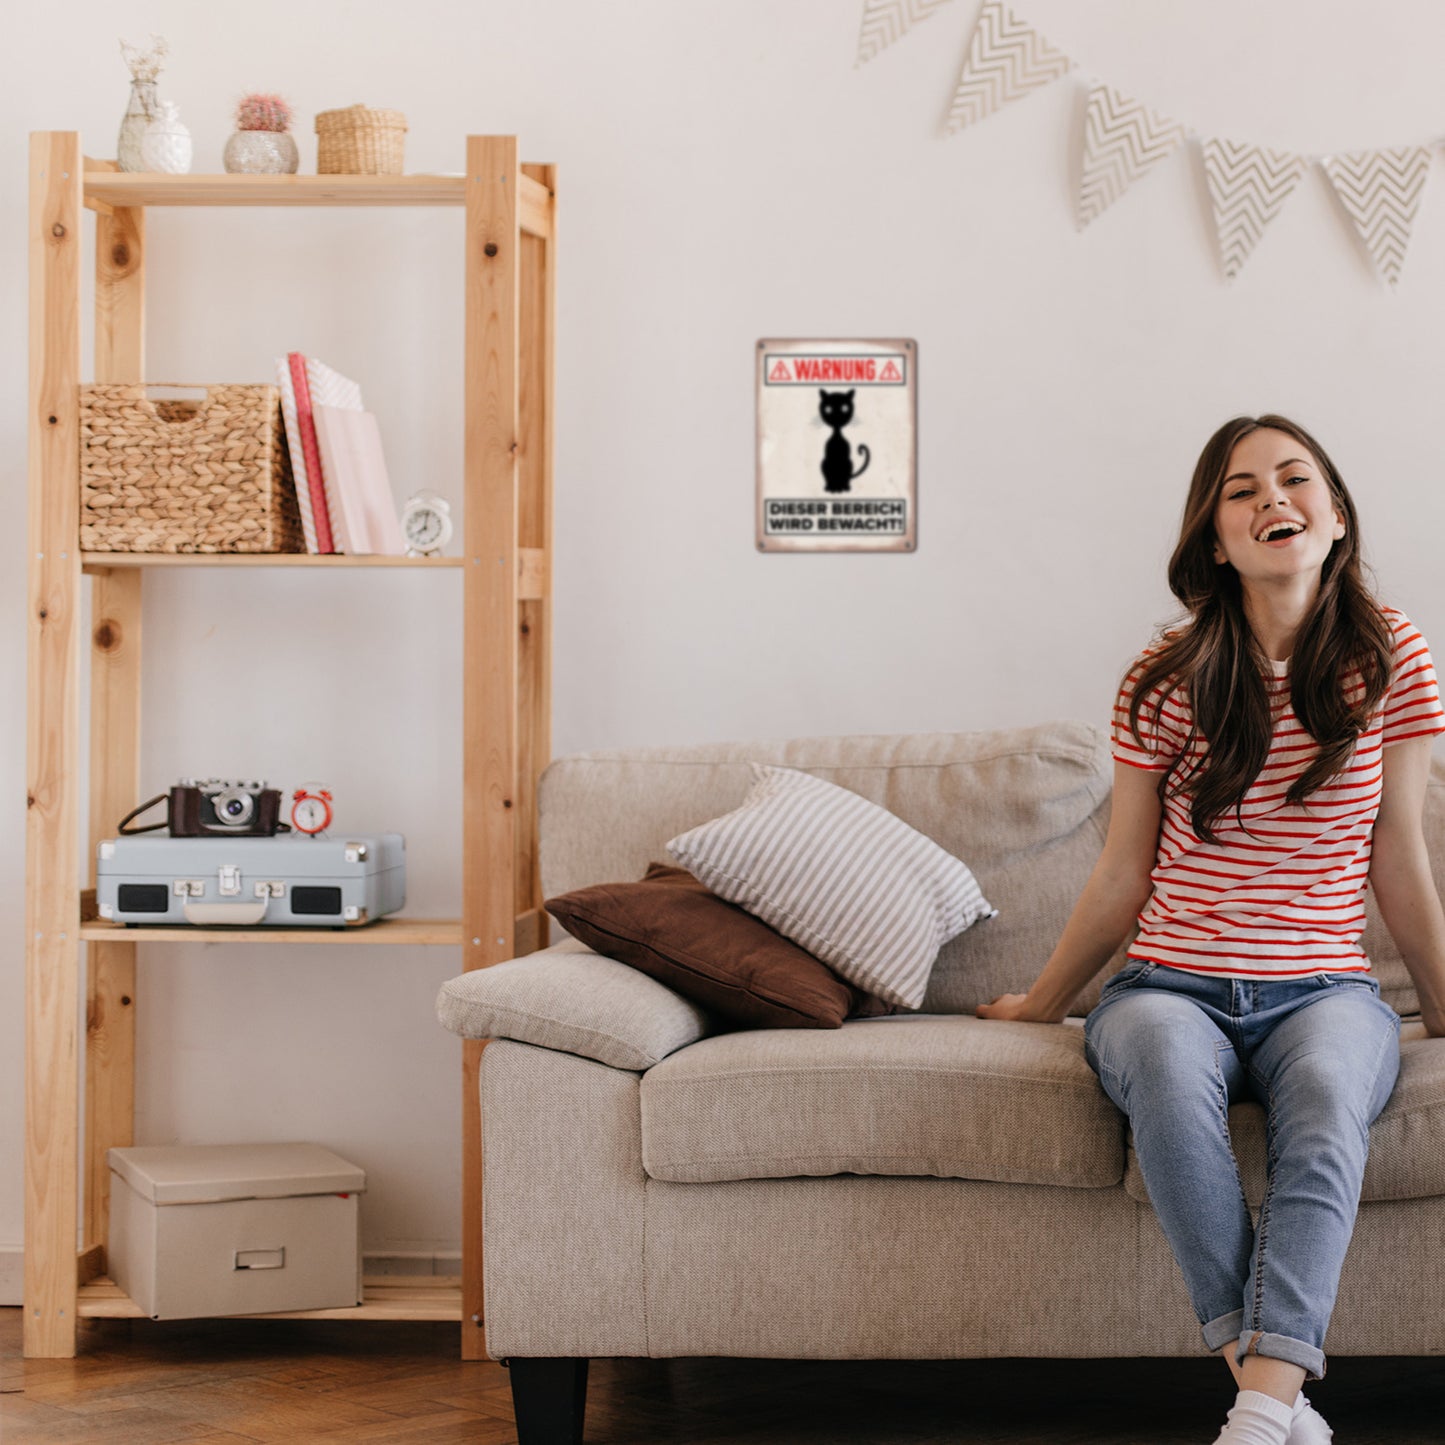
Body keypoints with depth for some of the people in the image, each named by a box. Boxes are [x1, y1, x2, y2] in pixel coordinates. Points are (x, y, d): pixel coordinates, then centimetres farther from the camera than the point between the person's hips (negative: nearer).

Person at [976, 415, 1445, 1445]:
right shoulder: (1168, 682, 2)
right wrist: (1042, 1004, 18)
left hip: (1324, 988, 0)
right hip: (1172, 984, 0)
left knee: (1327, 1088, -37)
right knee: (1166, 1063, -37)